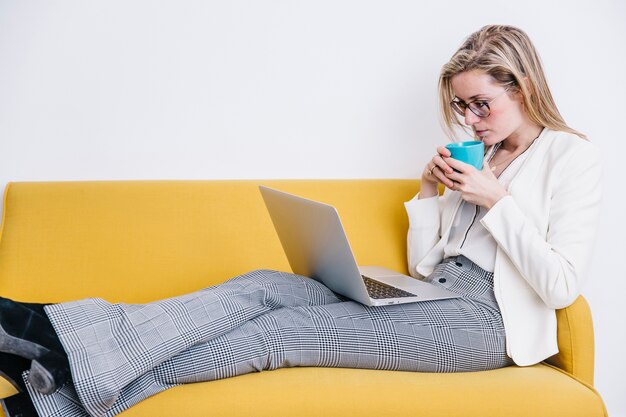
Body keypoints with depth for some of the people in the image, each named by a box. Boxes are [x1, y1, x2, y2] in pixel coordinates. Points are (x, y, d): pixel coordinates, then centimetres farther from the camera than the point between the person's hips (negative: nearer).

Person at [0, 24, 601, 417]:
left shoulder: (573, 157, 0)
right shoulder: (480, 157, 21)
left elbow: (560, 286, -11)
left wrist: (496, 200, -13)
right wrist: (429, 190, 2)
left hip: (489, 316, -7)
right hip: (430, 296, 7)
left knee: (287, 331, -23)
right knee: (264, 287, -16)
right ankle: (63, 336, -25)